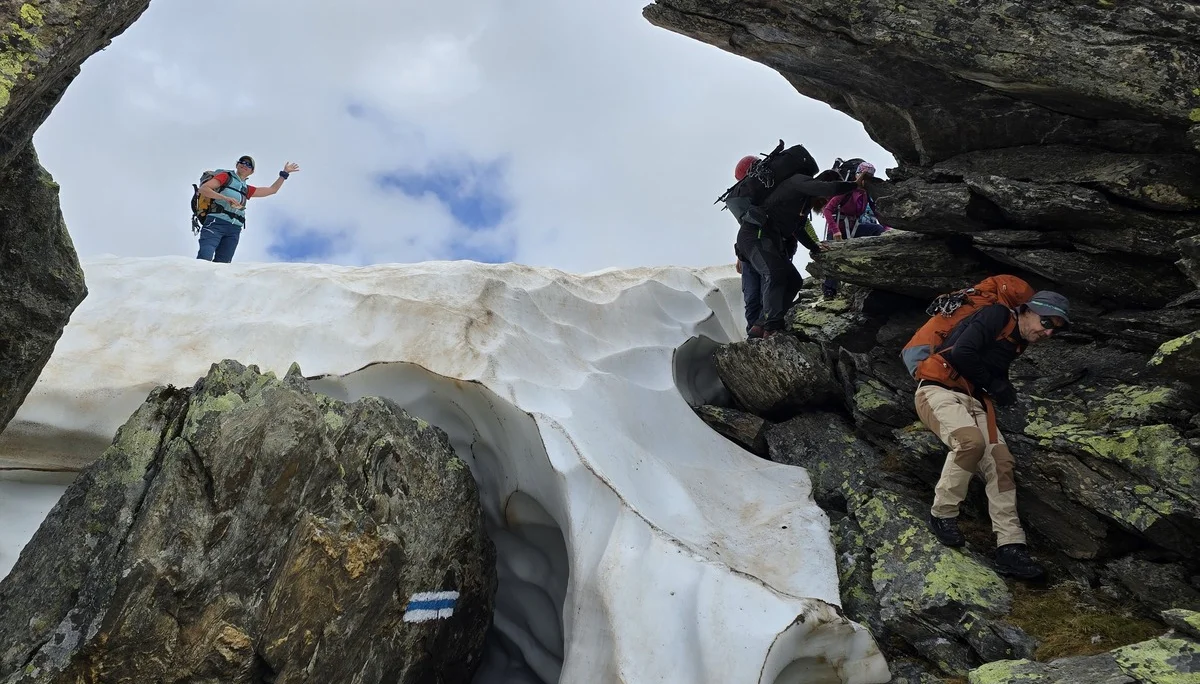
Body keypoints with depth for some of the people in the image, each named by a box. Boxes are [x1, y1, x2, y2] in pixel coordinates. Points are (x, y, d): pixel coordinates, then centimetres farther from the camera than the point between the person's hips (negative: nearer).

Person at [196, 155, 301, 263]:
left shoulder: (247, 189, 28)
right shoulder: (226, 177, 13)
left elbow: (272, 189, 34)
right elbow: (203, 189, 1)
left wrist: (285, 173, 34)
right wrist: (226, 198, -13)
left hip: (234, 230, 5)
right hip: (216, 223, -5)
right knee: (204, 259, -24)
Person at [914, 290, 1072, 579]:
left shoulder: (1016, 344, 20)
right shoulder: (997, 316, -7)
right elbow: (962, 353, -21)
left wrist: (1002, 389, 4)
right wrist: (991, 383, -8)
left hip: (973, 400, 9)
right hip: (939, 390, -8)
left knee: (1001, 461, -10)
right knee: (972, 440, -34)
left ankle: (1010, 548, -10)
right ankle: (942, 514, -15)